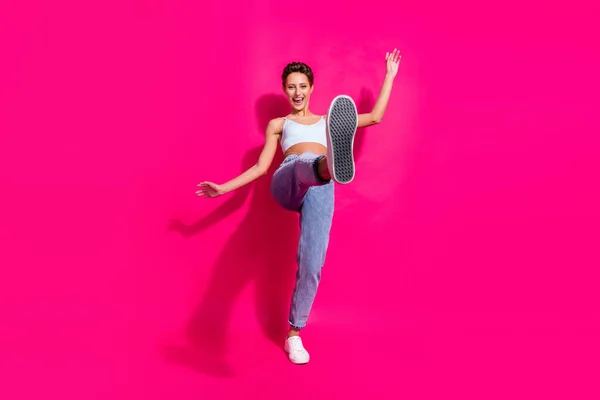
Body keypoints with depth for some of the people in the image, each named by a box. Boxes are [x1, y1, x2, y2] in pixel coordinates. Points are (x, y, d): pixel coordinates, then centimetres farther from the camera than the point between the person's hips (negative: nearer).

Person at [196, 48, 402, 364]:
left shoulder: (327, 121, 33)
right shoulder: (277, 124, 29)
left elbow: (376, 116, 29)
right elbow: (261, 167, 23)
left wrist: (389, 75, 33)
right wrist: (223, 188, 15)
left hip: (321, 189, 2)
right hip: (287, 183, -1)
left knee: (312, 263, -16)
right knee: (306, 163, -40)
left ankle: (293, 334, 0)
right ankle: (332, 164, -78)